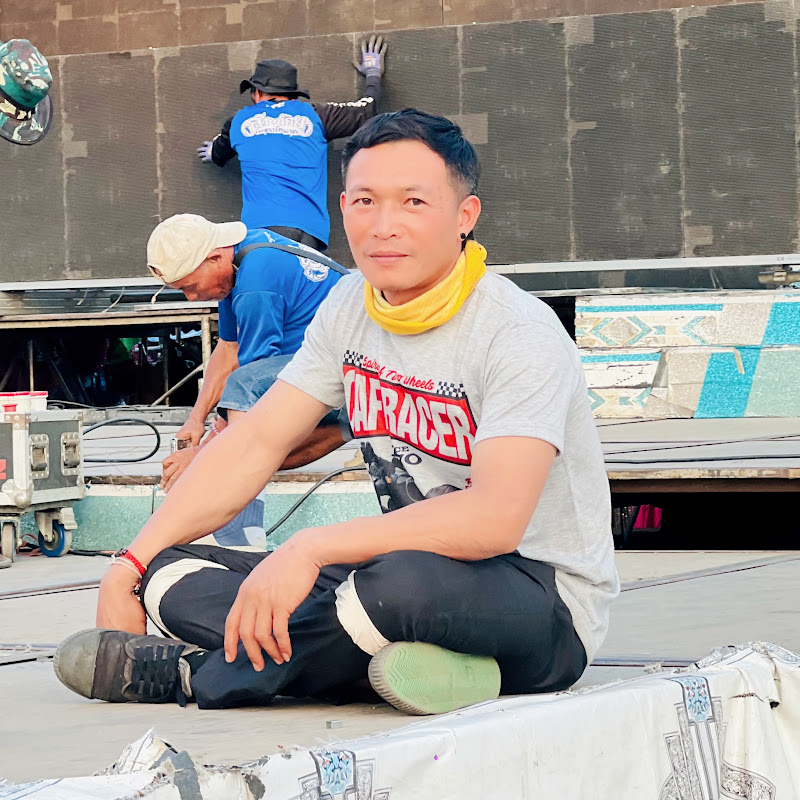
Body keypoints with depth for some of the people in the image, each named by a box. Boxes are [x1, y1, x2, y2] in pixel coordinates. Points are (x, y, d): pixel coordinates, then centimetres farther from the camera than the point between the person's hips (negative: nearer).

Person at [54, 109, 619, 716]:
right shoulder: (351, 308, 4)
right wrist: (131, 566, -3)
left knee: (408, 581, -42)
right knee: (170, 579, -7)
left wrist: (310, 548, -37)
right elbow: (257, 443, 7)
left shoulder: (520, 334, -19)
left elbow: (496, 516, -32)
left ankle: (196, 674, -18)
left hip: (547, 606, -7)